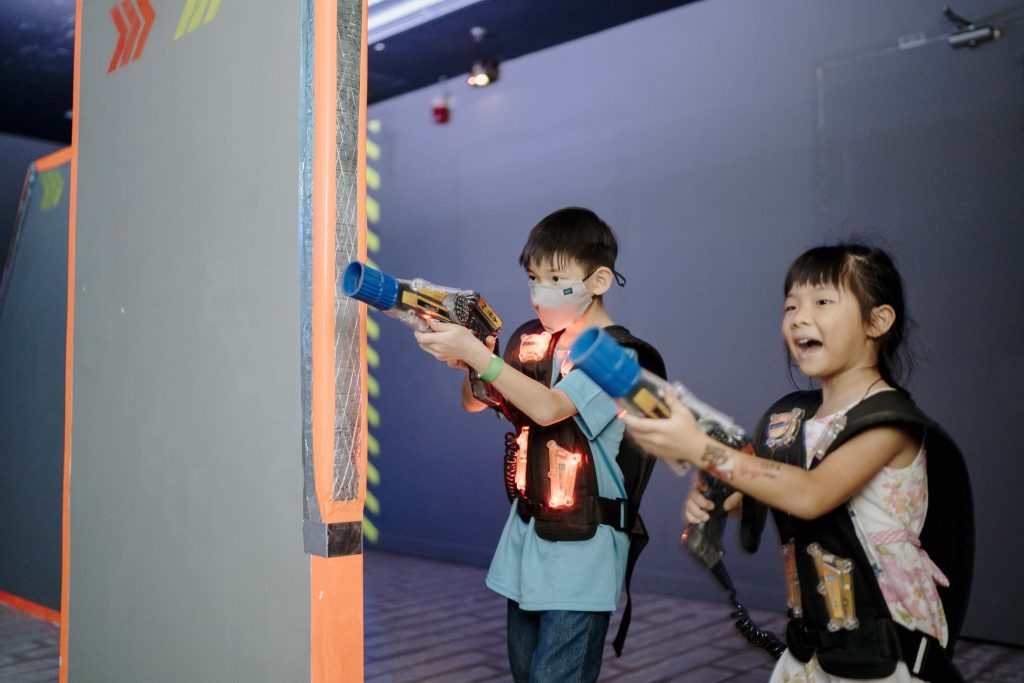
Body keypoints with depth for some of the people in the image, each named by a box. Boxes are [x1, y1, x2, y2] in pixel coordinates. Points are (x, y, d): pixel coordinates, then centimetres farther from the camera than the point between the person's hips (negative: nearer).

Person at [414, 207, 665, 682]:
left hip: (583, 547, -6)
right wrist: (468, 365, -12)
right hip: (526, 531, 6)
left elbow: (549, 408, -28)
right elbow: (475, 402, 10)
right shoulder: (529, 340, 4)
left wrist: (474, 352, -28)